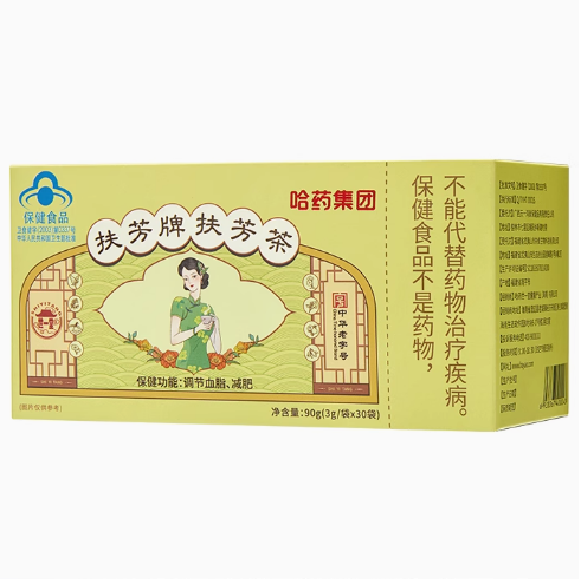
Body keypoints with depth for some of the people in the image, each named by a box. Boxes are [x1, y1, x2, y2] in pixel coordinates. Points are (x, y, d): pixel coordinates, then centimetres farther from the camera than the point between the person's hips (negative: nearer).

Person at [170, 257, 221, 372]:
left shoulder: (208, 309, 14)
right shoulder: (180, 302, 1)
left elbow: (217, 349, 12)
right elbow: (174, 339, -8)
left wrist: (217, 326, -1)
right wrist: (198, 328, -14)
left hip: (205, 363, 4)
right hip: (186, 363, -4)